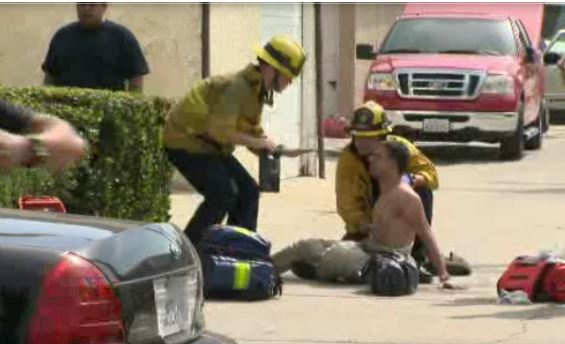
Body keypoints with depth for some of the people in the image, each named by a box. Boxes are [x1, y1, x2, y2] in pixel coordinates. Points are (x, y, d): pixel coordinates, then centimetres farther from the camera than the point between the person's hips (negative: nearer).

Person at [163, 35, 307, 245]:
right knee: (223, 194, -20)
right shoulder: (238, 86, -25)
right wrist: (258, 142, -26)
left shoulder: (257, 90, 7)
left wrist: (268, 146, -6)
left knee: (248, 191, 6)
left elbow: (252, 131, 14)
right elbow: (219, 130, -33)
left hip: (208, 145, 10)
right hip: (186, 142, -10)